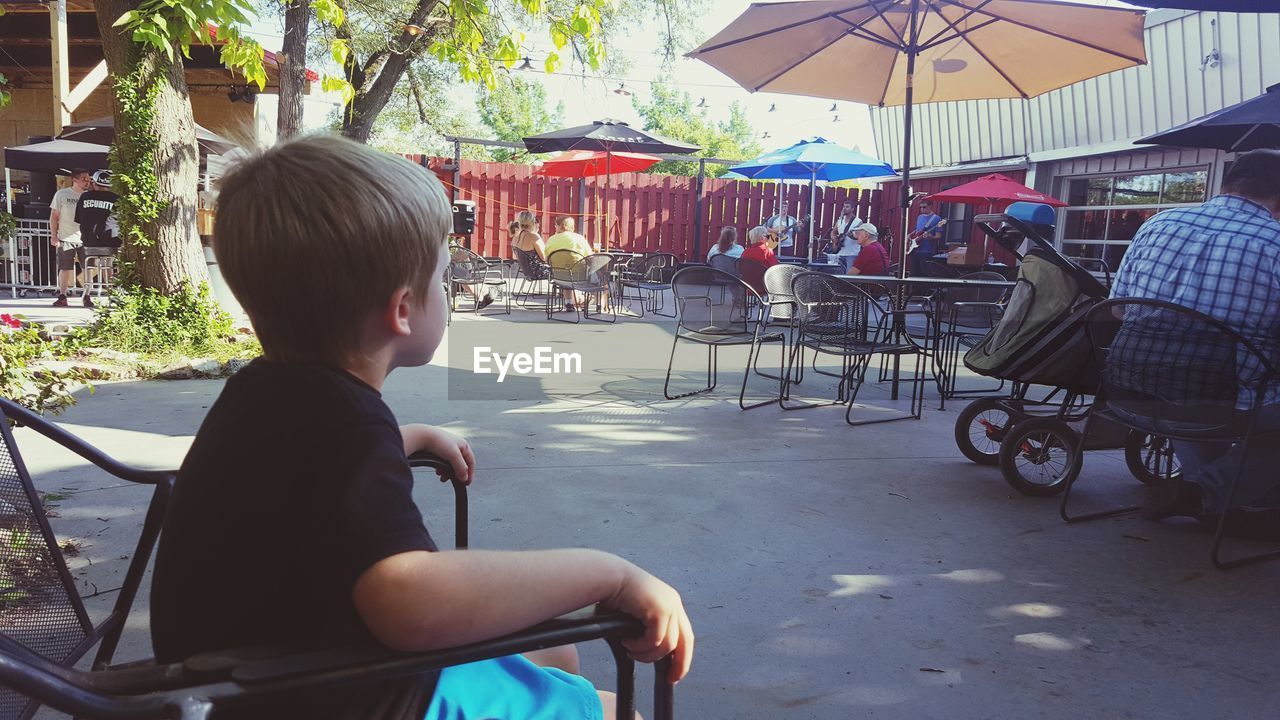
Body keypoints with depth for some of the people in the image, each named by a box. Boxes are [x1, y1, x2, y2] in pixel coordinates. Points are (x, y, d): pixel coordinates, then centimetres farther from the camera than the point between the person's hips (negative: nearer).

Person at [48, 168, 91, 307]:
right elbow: (54, 216, 4)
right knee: (65, 268, 2)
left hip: (85, 238, 1)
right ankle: (62, 297, 9)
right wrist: (53, 236, -2)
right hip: (66, 238, -1)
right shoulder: (61, 194, 2)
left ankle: (87, 296, 7)